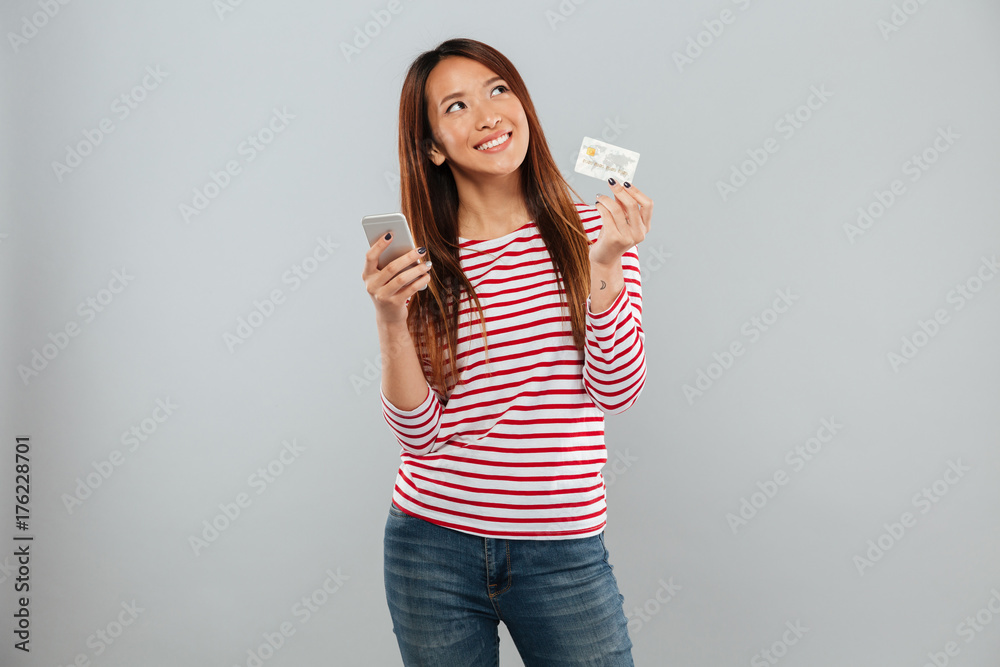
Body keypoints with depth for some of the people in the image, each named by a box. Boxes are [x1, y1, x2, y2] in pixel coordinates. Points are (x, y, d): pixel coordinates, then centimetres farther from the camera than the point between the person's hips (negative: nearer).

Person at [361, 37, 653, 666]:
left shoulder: (594, 230, -1)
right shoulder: (420, 261, -1)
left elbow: (617, 391, -8)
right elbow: (418, 432, -5)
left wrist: (606, 264, -19)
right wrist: (392, 321, -18)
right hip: (434, 546, 1)